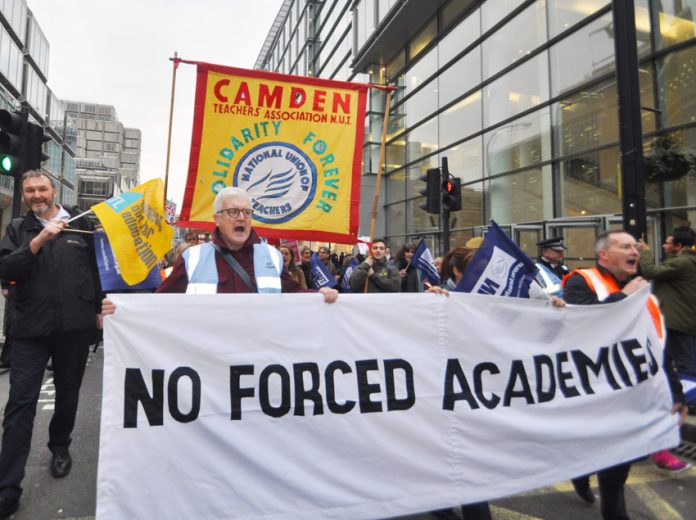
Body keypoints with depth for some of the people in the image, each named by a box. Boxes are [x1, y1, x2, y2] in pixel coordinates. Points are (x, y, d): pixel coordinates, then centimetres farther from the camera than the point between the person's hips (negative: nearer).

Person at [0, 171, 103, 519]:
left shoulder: (81, 224, 5)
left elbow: (98, 267, 6)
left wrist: (100, 309, 3)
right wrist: (38, 240, -18)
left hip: (75, 326, 0)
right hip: (31, 327, 0)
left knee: (67, 393, 14)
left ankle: (60, 448, 38)